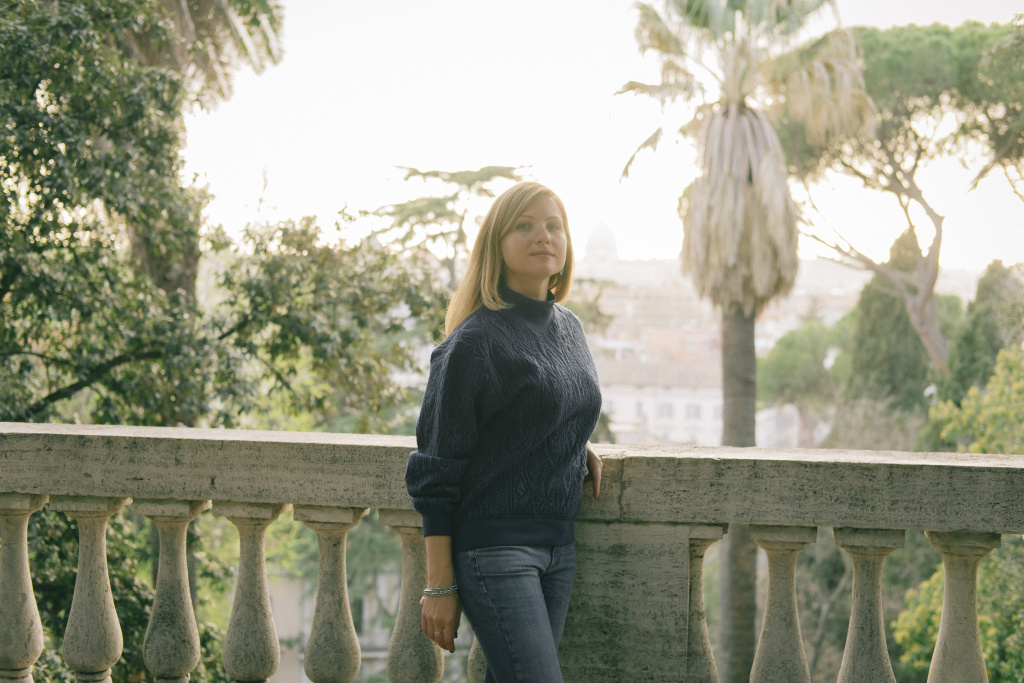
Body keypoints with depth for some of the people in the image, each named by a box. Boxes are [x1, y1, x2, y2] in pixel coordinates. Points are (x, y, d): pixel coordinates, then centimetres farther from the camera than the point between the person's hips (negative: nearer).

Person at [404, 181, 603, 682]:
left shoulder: (568, 328, 13)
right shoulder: (474, 342, -9)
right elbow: (437, 468, -9)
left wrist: (579, 449, 7)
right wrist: (440, 585, -12)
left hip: (558, 547, 7)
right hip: (493, 546, -7)